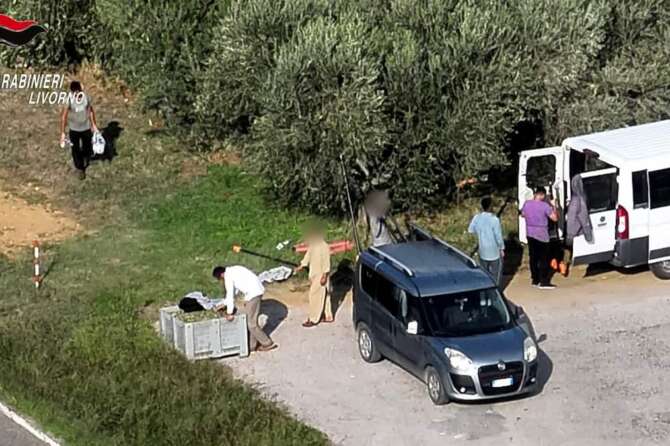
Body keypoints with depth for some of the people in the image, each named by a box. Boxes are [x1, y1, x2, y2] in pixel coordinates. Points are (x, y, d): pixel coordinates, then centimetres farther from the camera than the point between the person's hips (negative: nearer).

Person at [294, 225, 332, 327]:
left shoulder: (324, 247, -19)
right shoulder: (313, 246, 8)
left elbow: (326, 262, -20)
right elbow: (308, 256, 18)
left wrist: (324, 276, -22)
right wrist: (301, 266, 8)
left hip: (320, 276, -9)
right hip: (314, 275, 9)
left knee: (315, 297, -5)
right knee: (323, 296, 15)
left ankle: (313, 319, -1)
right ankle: (328, 316, 23)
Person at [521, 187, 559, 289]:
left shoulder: (527, 204, -1)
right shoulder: (545, 206, -17)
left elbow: (522, 214, 17)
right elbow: (555, 218, -14)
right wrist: (554, 209, 1)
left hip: (530, 234, 5)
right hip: (542, 235, -5)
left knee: (533, 257, 13)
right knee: (544, 259, 1)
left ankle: (535, 280, 20)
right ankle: (544, 282, 0)